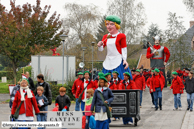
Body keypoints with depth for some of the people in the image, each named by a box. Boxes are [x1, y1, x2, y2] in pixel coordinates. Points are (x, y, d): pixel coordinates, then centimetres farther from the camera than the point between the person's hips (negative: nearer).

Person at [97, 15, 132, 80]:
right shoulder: (105, 37, 12)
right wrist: (100, 46, -12)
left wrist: (124, 60, -12)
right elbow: (101, 49, 10)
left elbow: (124, 49, -2)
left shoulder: (121, 36, -2)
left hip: (118, 62, -5)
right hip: (108, 63, 5)